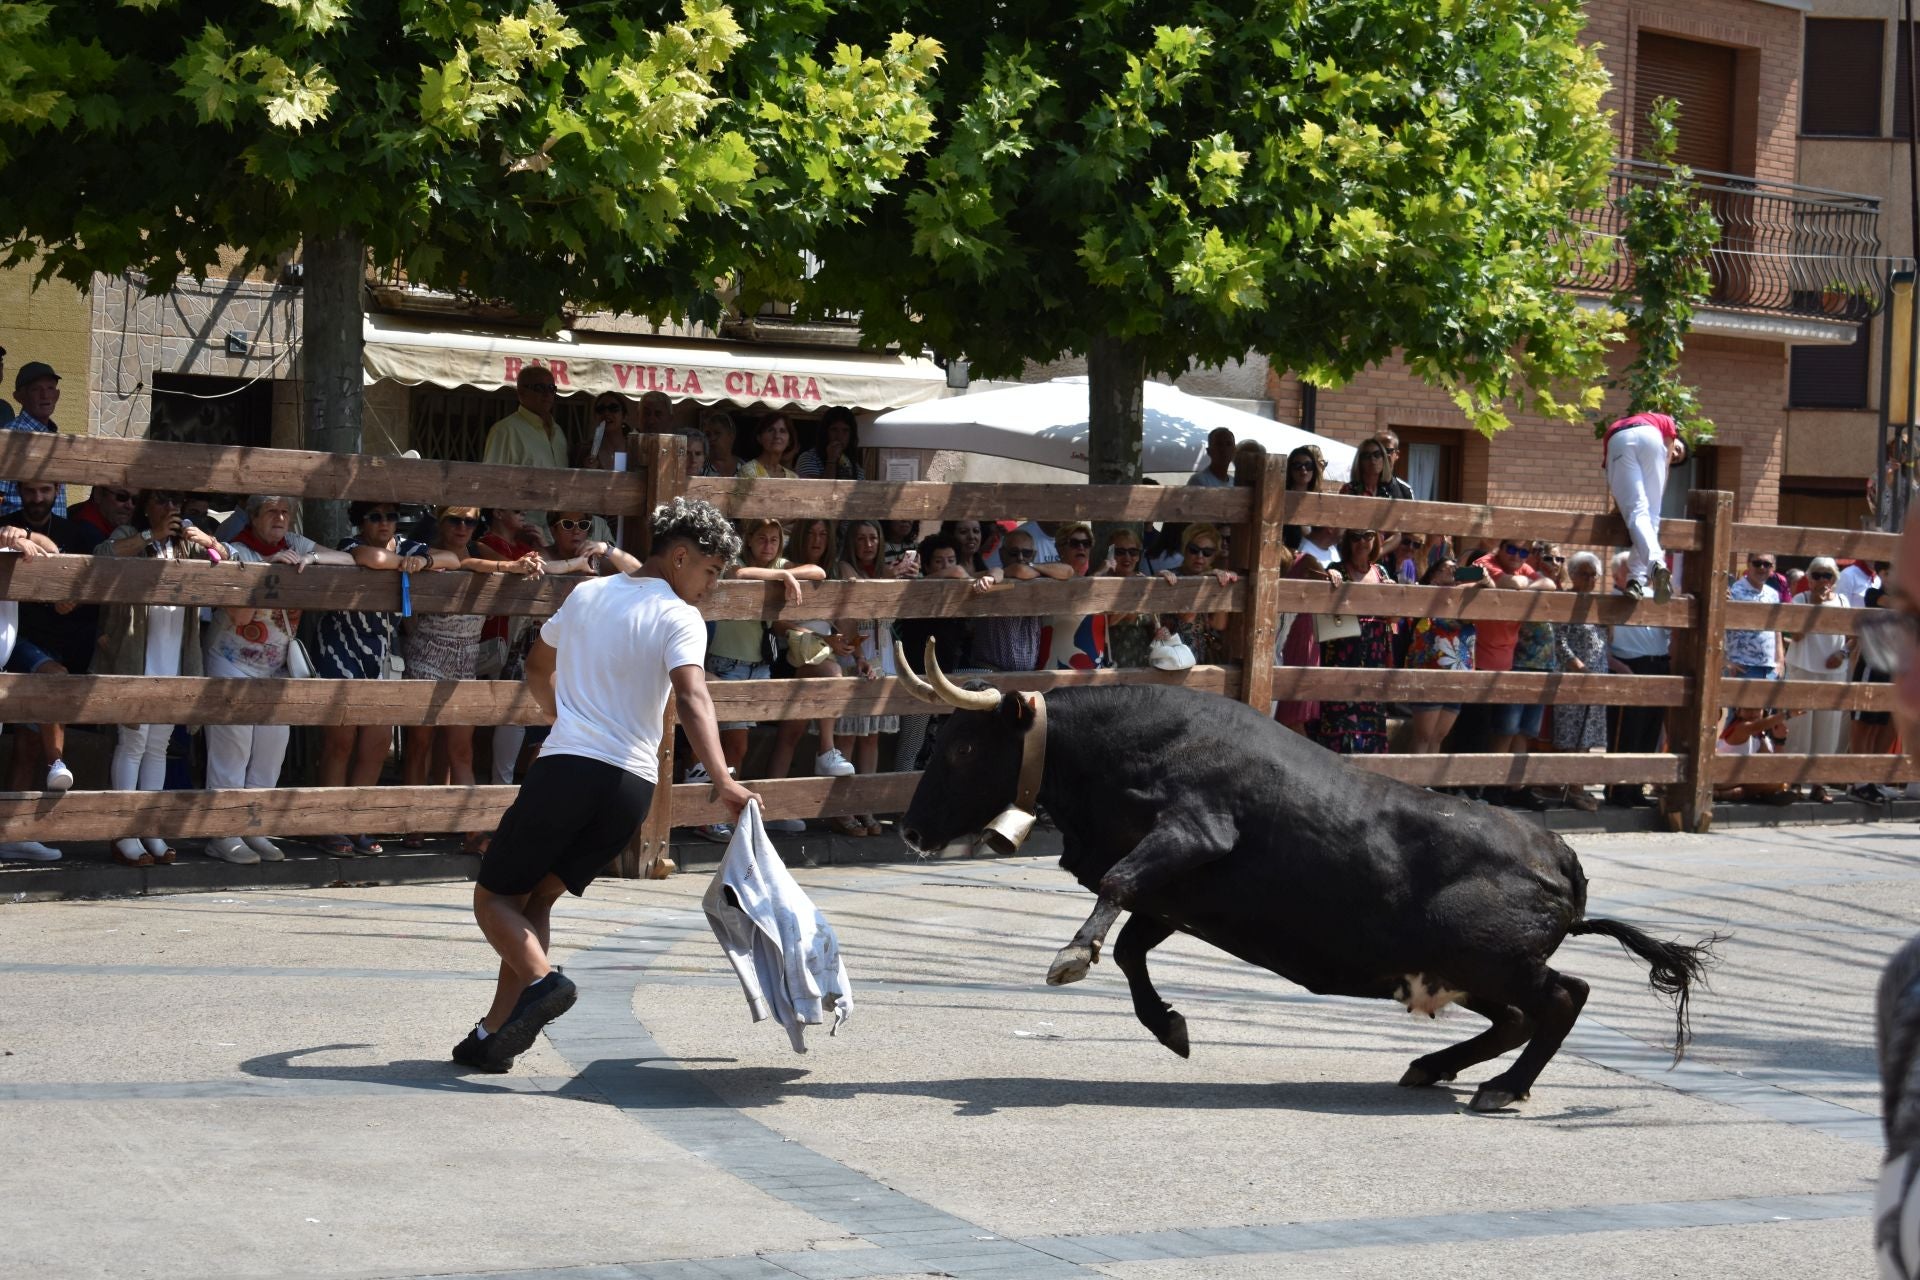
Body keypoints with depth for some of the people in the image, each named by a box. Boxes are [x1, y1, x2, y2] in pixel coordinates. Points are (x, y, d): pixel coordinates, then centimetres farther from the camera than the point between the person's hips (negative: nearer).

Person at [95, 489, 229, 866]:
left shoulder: (186, 543, 15)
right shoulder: (129, 535, 0)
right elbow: (103, 554, -19)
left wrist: (209, 541, -3)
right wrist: (151, 536, -19)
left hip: (175, 664, 5)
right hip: (135, 661, -5)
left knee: (159, 745, 8)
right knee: (133, 741, -7)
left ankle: (150, 830, 12)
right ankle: (124, 834, -6)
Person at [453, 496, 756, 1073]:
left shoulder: (586, 594, 14)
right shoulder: (679, 618, -2)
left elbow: (538, 668, 31)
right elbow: (691, 698, -20)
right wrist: (723, 783, -28)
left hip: (565, 768, 0)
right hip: (633, 786, 0)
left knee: (493, 897, 9)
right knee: (537, 898, 15)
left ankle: (541, 981, -20)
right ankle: (496, 1034, 7)